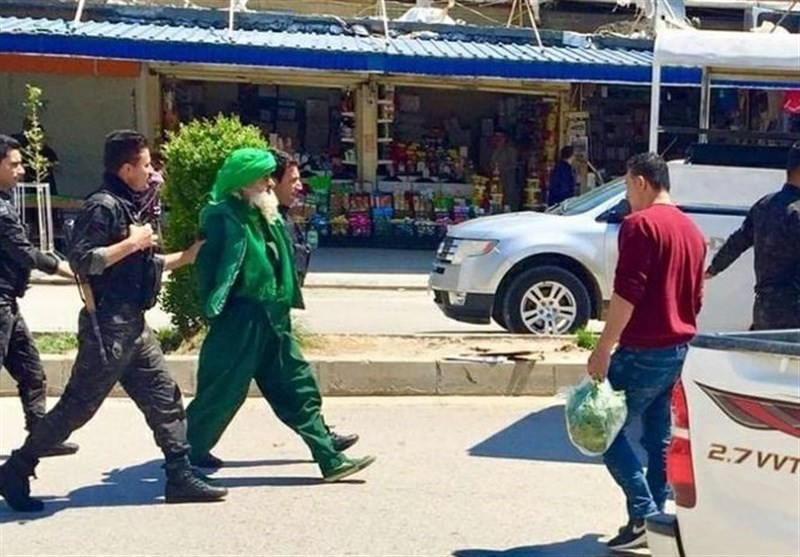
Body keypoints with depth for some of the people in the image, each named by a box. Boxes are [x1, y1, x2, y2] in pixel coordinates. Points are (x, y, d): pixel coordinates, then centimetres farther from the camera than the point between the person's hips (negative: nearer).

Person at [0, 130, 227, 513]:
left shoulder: (128, 207, 15)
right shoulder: (102, 205, -14)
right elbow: (81, 261, -23)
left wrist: (185, 257, 20)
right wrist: (131, 243, -19)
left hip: (133, 325, 9)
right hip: (108, 326, -9)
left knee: (165, 399, 7)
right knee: (77, 406, -1)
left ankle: (181, 477, 13)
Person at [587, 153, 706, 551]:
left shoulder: (640, 224, -12)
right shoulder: (691, 230, 16)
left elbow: (627, 293, -21)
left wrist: (603, 349, -19)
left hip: (643, 350, -9)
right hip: (678, 347, 9)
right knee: (658, 435, 13)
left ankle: (645, 513, -9)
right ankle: (655, 517, 17)